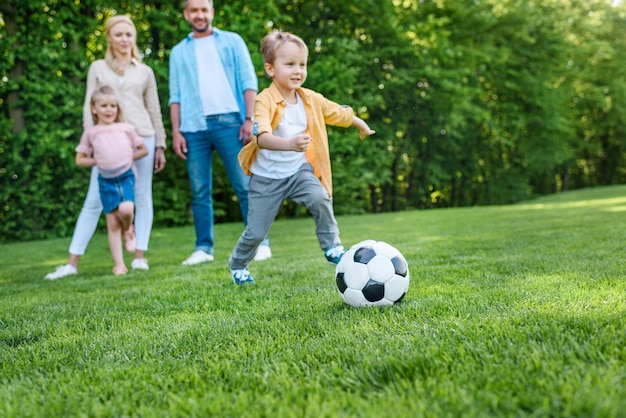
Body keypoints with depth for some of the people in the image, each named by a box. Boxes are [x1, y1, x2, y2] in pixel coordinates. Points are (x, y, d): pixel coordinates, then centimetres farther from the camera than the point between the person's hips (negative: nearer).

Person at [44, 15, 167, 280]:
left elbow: (155, 110, 13)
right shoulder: (98, 68, 12)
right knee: (94, 200, -2)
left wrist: (160, 146, 9)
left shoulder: (144, 71, 13)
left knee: (142, 197, 2)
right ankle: (72, 263, 0)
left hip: (142, 138, 1)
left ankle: (139, 257, 9)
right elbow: (89, 106, 8)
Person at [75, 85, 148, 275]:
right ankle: (119, 264, 9)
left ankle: (128, 230, 11)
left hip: (126, 176, -1)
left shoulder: (126, 128, 7)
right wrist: (98, 160, -2)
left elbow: (143, 150, 14)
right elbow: (80, 159, 11)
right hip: (105, 180, 1)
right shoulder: (90, 132, 7)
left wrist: (129, 157, 1)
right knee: (112, 223, 2)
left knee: (126, 209, -25)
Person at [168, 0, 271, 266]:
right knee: (200, 191, 2)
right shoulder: (179, 52, 18)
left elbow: (248, 82, 5)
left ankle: (260, 243, -2)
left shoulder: (232, 41, 12)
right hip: (193, 127, 2)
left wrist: (249, 119, -6)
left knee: (245, 185, -5)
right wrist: (175, 132, 4)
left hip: (229, 122, -2)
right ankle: (203, 248, 7)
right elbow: (175, 96, 14)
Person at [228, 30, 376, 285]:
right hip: (267, 177, -3)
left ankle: (332, 248, -7)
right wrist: (289, 143, -56)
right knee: (256, 232, 2)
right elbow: (262, 138, -39)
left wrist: (361, 125, 31)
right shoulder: (265, 101, -21)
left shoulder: (312, 99, -3)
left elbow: (340, 113, 17)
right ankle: (237, 265, 33)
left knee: (320, 197, -27)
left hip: (299, 171, 3)